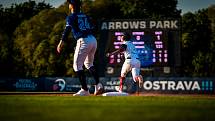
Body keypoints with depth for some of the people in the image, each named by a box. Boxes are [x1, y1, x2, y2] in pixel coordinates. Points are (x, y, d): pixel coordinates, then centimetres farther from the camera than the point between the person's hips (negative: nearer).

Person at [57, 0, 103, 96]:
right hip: (93, 40, 7)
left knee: (77, 65, 1)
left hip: (83, 41, -7)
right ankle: (98, 85, 9)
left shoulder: (71, 17, 2)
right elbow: (92, 28, 18)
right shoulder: (85, 16, 22)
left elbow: (68, 29, -13)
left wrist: (62, 42, -23)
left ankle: (85, 90, -7)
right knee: (89, 64, 24)